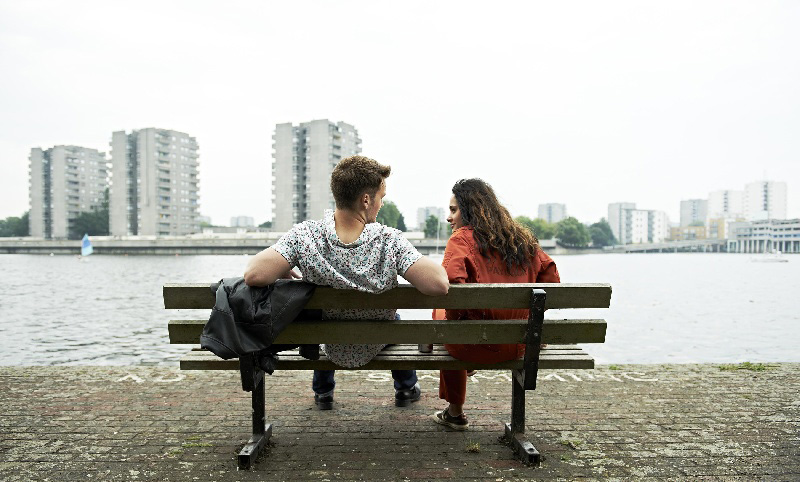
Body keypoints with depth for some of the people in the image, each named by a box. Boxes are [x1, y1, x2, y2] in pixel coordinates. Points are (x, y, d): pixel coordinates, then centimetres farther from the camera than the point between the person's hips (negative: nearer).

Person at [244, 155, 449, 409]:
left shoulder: (304, 236, -31)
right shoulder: (390, 241, -33)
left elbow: (254, 274, -39)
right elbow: (439, 284, -39)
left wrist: (281, 270, -15)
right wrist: (431, 264, -16)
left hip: (332, 349, 1)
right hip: (377, 346, 0)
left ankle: (323, 392, 53)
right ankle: (406, 389, 52)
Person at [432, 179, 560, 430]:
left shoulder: (462, 238, -11)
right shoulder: (522, 238, 7)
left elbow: (451, 288, -25)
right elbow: (551, 277, 10)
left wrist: (455, 317, -6)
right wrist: (526, 314, 16)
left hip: (476, 347, -6)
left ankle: (455, 412, 38)